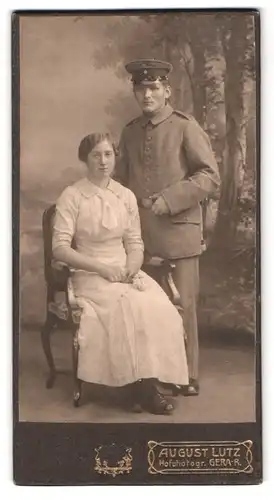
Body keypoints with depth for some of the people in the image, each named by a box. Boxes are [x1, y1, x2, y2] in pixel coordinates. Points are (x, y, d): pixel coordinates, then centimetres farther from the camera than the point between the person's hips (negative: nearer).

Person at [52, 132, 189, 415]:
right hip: (89, 275, -4)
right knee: (130, 307, -30)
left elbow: (135, 243, 11)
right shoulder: (72, 196, -3)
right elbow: (60, 248, -9)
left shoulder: (126, 196, 11)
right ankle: (140, 385, -16)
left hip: (126, 273, 4)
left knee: (160, 308, -24)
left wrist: (131, 268, -11)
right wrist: (102, 268, -18)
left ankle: (149, 383, -14)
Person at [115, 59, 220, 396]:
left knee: (182, 305, 1)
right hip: (139, 233, 4)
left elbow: (210, 176, -7)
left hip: (178, 232, -4)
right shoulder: (129, 131, 12)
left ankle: (188, 377, 15)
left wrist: (168, 200, -14)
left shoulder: (185, 126, -2)